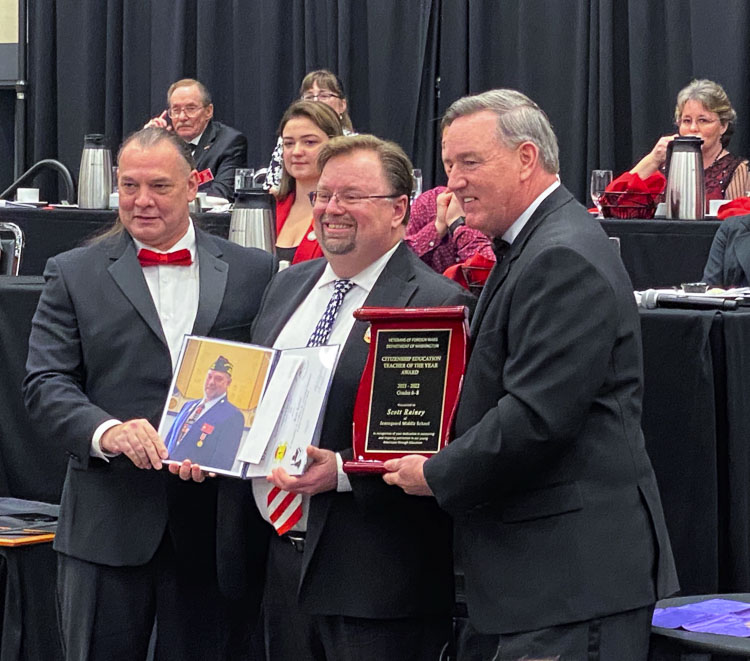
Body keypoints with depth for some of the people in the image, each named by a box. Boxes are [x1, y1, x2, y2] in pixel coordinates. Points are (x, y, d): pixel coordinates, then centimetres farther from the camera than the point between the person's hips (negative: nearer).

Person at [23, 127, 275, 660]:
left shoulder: (254, 271, 7)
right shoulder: (73, 275, 5)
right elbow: (45, 383, -2)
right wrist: (105, 430, -21)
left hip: (212, 527, 1)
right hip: (108, 523, 0)